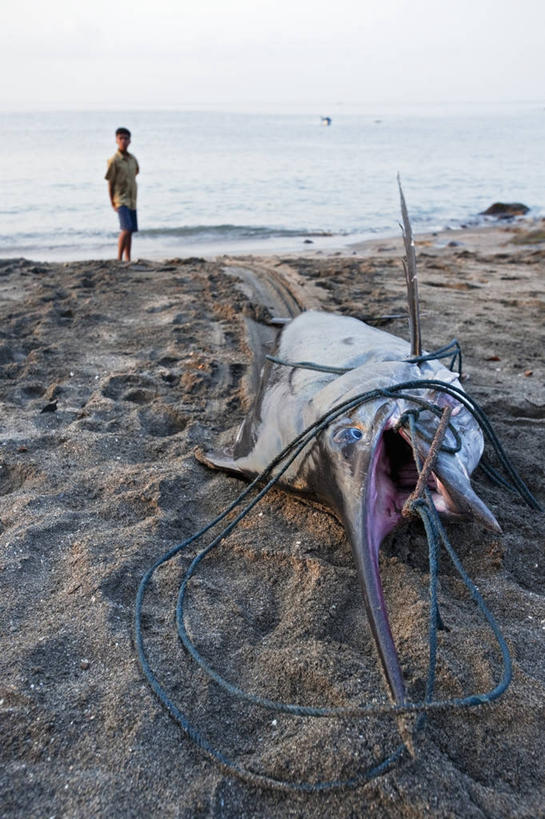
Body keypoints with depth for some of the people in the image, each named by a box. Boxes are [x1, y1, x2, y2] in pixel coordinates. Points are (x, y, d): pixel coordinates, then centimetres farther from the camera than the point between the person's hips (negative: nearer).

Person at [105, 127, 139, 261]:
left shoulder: (133, 159, 9)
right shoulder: (113, 160, -8)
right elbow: (110, 183, -7)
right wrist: (112, 202, -9)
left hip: (132, 200, 6)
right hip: (121, 200, -6)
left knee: (131, 230, 7)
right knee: (126, 229, -18)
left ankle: (127, 259, 15)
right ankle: (119, 259, -14)